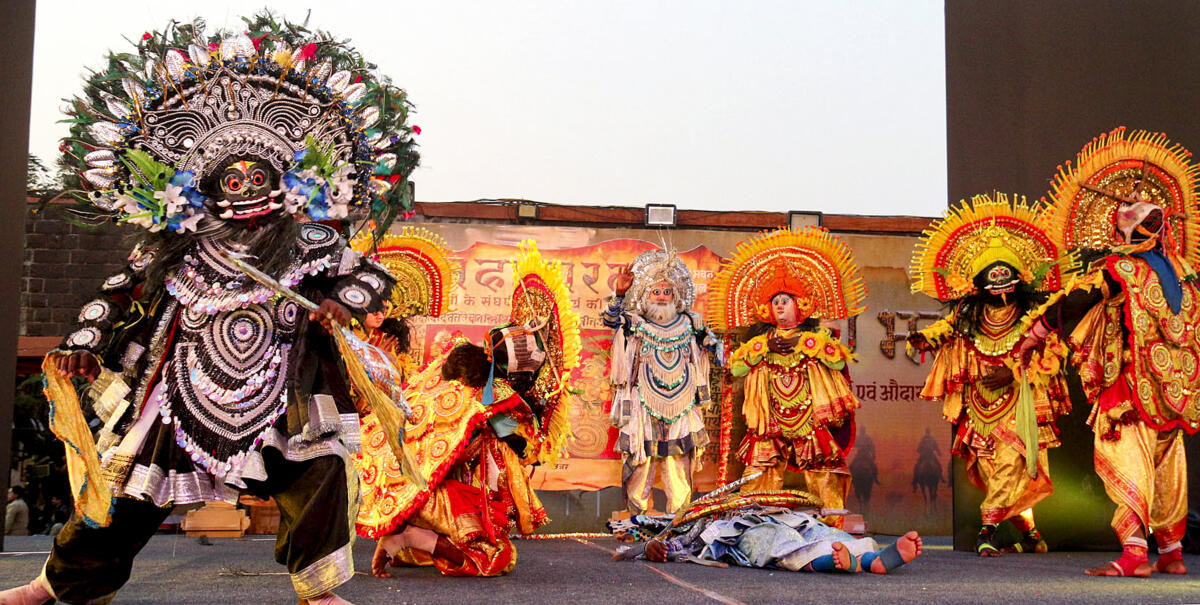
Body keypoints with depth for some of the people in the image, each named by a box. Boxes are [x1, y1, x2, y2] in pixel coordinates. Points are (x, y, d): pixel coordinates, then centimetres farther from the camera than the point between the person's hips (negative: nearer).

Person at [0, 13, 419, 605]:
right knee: (128, 486, 6)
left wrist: (342, 300, -12)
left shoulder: (309, 241, 2)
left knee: (318, 470, -12)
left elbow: (373, 276, 8)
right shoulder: (178, 244, 4)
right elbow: (119, 291, 12)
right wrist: (84, 343, 1)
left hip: (277, 396, 0)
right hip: (183, 388, 0)